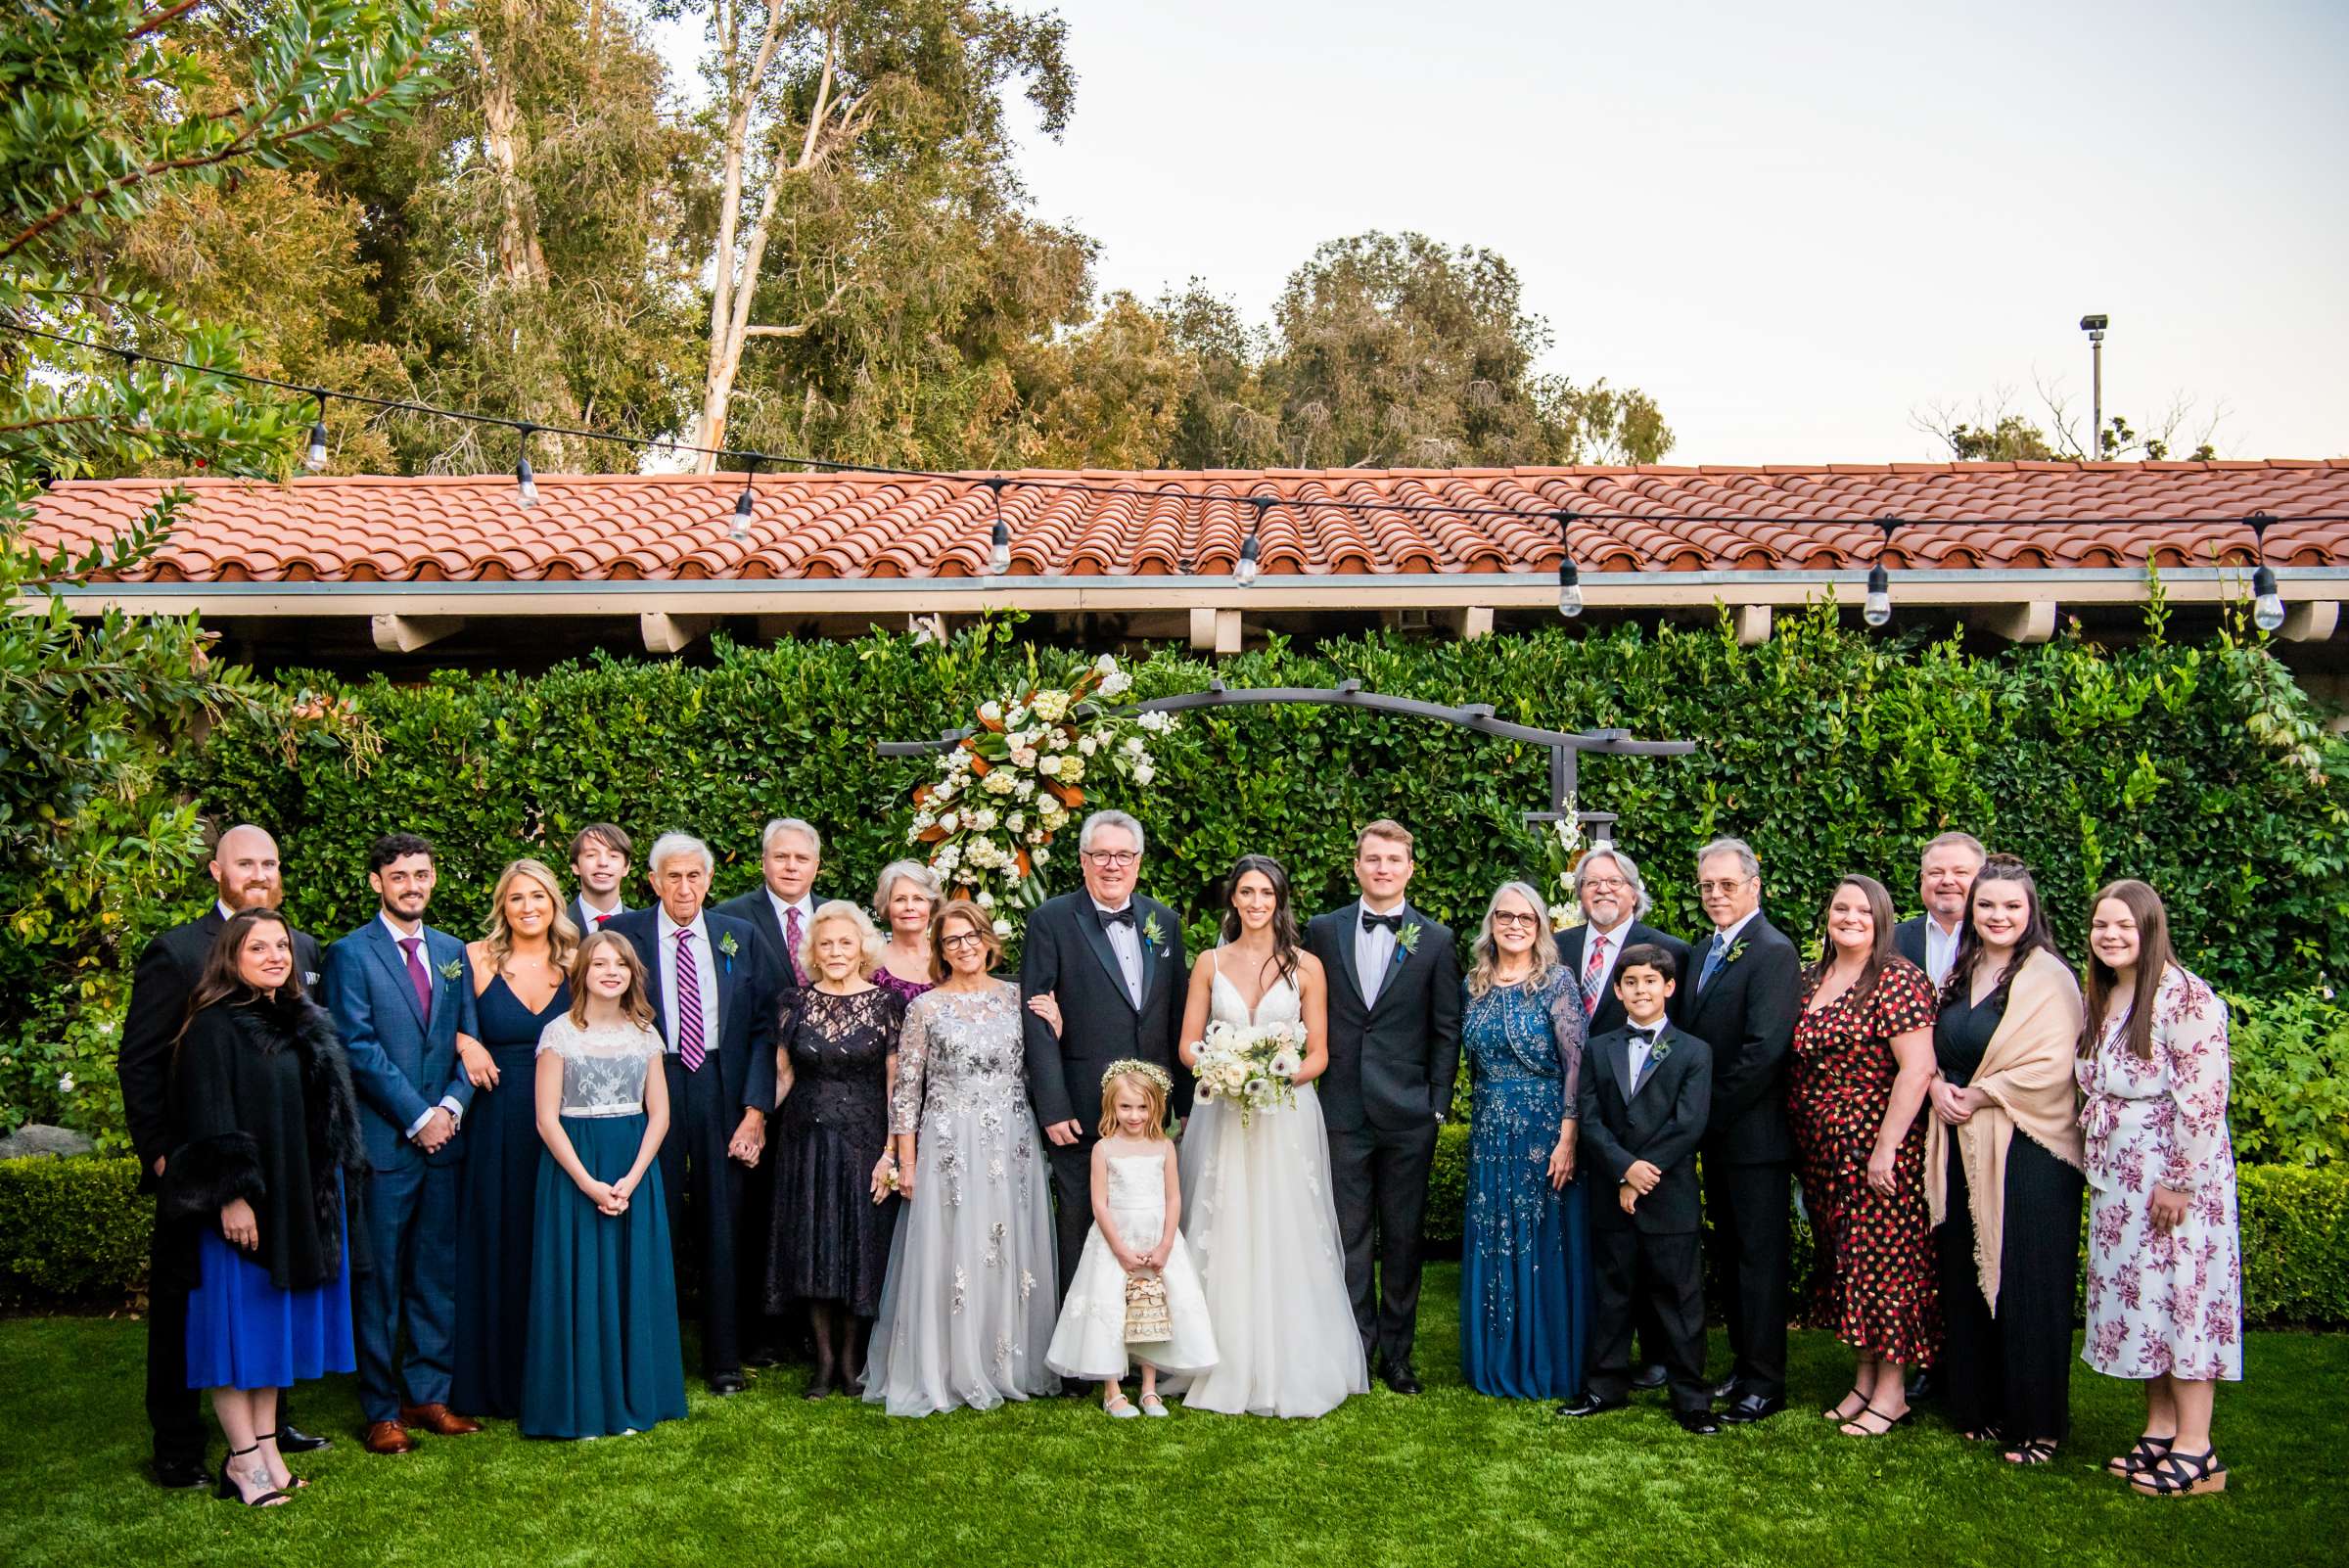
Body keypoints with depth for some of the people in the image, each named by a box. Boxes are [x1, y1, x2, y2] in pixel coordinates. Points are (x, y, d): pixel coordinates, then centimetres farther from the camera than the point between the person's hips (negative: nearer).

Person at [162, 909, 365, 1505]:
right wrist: (231, 1196, -19)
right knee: (240, 1318, 0)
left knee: (279, 1319, 11)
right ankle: (244, 1457, 7)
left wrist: (331, 1183, 14)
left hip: (304, 1200, 7)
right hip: (244, 1200, -7)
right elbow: (209, 1120, -14)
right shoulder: (215, 1027, -9)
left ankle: (267, 1445, 18)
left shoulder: (304, 1024, 12)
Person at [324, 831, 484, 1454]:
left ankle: (429, 1395, 20)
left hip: (443, 1138, 5)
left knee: (438, 1277, 10)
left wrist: (451, 1106, -5)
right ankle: (382, 1410, 11)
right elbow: (359, 1047, -9)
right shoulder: (350, 954, -3)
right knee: (379, 1282, 2)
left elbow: (468, 1040, 12)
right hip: (382, 1140, -5)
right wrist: (417, 1117, -12)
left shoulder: (453, 953, 13)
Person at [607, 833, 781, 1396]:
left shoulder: (741, 937, 6)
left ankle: (724, 1359, 18)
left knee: (723, 1228, 8)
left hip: (723, 1091, 2)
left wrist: (756, 1106, -4)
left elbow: (764, 1026, 5)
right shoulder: (621, 935, 1)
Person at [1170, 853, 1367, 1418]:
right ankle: (1223, 1367, 12)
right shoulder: (1210, 963, 6)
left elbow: (1319, 1053, 3)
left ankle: (1290, 1368, 10)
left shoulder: (1306, 967, 3)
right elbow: (1188, 1044, 5)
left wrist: (1282, 1075, -16)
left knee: (1285, 1239, 0)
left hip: (1287, 1117, -1)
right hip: (1221, 1117, 1)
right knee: (1222, 1241, 2)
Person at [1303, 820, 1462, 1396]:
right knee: (1350, 1235, 6)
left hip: (1408, 1113, 0)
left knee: (1403, 1238, 9)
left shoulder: (1435, 938, 1)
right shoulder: (1323, 931, 4)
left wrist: (1438, 1104, -2)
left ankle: (1397, 1350, 21)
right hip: (1343, 1109, 1)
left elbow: (1447, 1030, 3)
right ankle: (1356, 1344, 17)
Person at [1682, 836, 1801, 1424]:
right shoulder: (1703, 952, 12)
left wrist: (1713, 1111, -15)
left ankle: (1765, 1384, 10)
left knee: (1761, 1256, 1)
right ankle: (1743, 1364, 27)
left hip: (1755, 1133, -8)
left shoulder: (1773, 952, -15)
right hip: (1716, 1133, 9)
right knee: (1728, 1254, 15)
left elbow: (1764, 1049, -22)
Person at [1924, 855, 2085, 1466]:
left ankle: (2035, 1424, 10)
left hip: (2026, 1148, -7)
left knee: (2024, 1284, -1)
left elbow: (2051, 1066, -16)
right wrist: (1939, 1088, -3)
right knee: (1966, 1279, 11)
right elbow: (1934, 1049, 17)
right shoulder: (1961, 975, 13)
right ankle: (1978, 1407, 23)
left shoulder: (2047, 978, -9)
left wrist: (1978, 1095, -11)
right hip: (1962, 1148, 7)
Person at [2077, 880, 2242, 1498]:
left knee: (2180, 1295, -4)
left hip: (2173, 1177, -8)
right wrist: (2098, 1166, 15)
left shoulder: (2187, 999, -15)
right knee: (2136, 1298, 11)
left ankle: (2196, 1450, 2)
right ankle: (2159, 1428, 20)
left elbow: (2203, 1099, -19)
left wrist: (2180, 1182, -19)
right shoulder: (2102, 1000, 11)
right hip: (2117, 1180, 8)